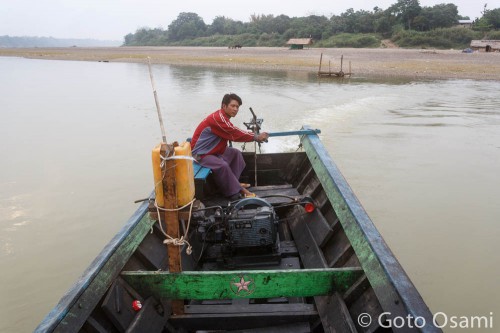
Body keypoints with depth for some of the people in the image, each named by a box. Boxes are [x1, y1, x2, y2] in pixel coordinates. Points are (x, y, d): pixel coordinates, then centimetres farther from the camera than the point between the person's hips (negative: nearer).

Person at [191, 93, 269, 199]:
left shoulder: (223, 117, 7)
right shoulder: (218, 118, -25)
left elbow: (233, 134, 5)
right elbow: (235, 134, -26)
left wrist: (253, 136, -6)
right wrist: (256, 137, -18)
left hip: (213, 150, 11)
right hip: (201, 154, -11)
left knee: (236, 153, 14)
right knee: (222, 165, -32)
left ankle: (234, 182, 9)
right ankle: (236, 192, -17)